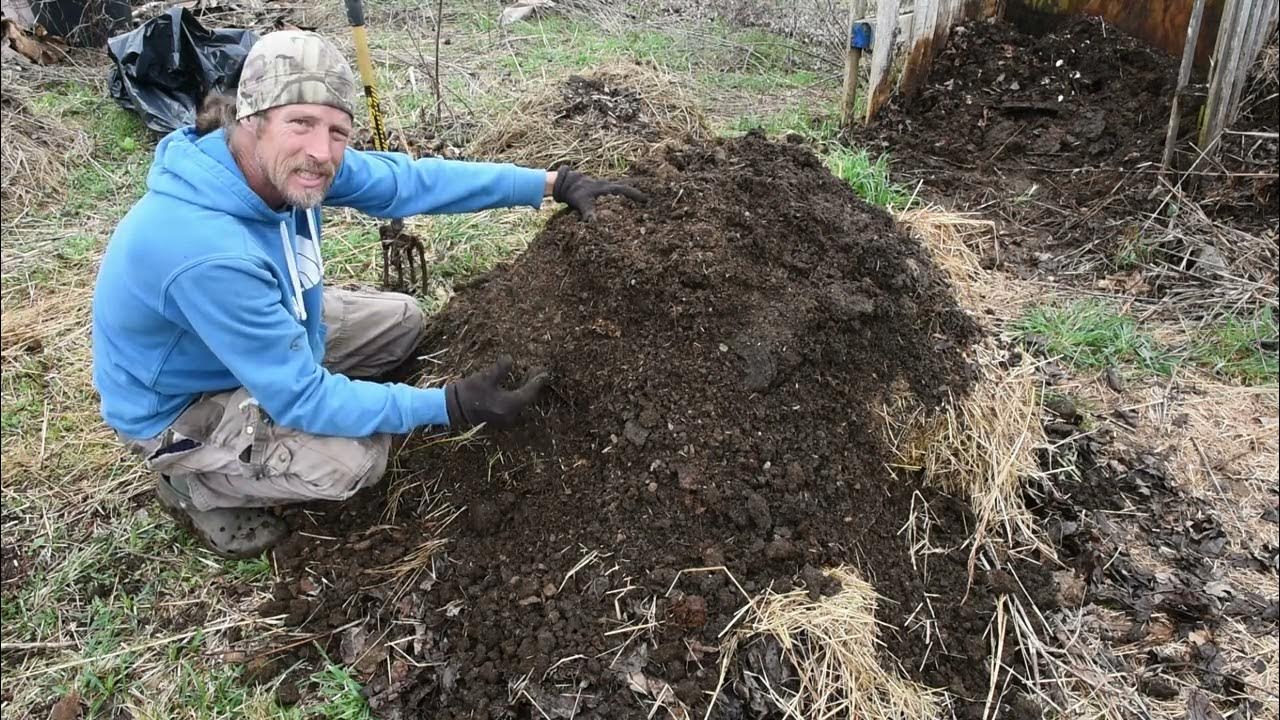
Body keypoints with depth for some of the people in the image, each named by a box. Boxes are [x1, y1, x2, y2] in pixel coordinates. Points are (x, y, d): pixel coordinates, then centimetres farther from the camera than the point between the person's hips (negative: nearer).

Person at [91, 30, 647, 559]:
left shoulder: (289, 163, -19)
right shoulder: (207, 254, -41)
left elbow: (410, 180, -9)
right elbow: (300, 397, -33)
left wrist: (552, 183, -10)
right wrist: (449, 407, -33)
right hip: (176, 408, -7)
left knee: (401, 321, 9)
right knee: (353, 458, -26)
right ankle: (192, 486, 3)